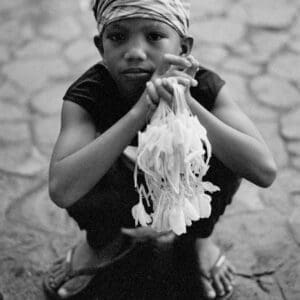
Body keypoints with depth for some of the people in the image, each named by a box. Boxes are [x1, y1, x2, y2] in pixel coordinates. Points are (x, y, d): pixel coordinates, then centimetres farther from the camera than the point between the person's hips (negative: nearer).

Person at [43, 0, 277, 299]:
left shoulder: (204, 86, -25)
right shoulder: (86, 94, -28)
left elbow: (265, 171, -37)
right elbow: (61, 190, -44)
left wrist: (185, 103, -46)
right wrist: (141, 109, -50)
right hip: (123, 197, 0)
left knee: (225, 160, -29)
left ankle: (200, 236, 6)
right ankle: (102, 244, 6)